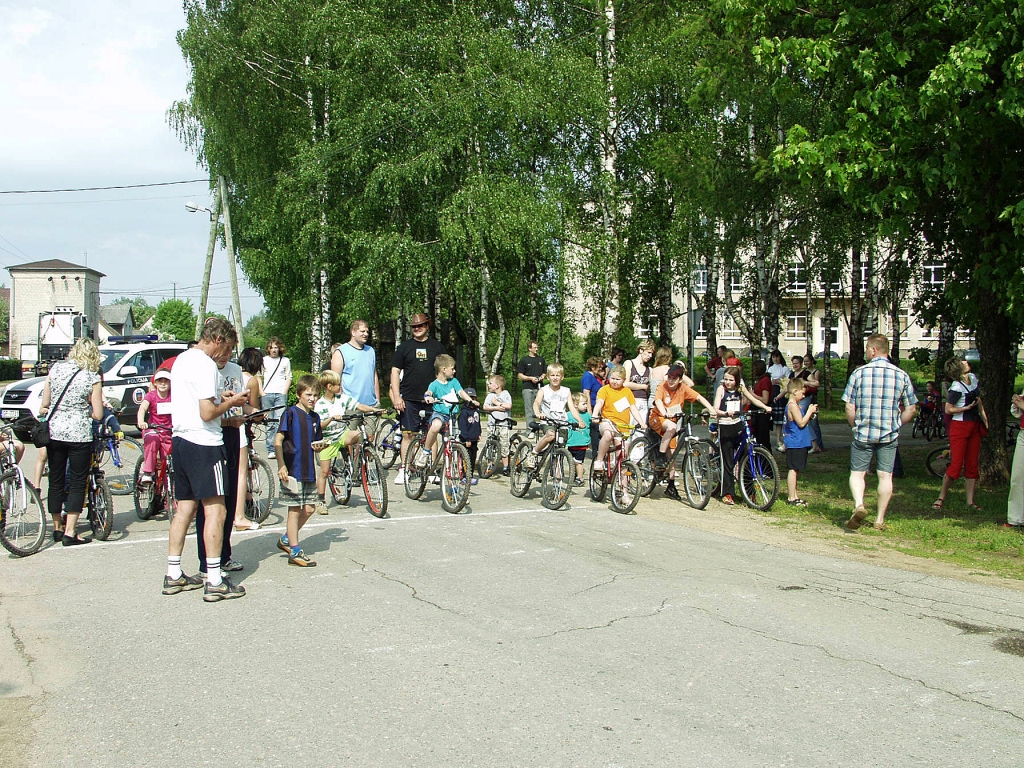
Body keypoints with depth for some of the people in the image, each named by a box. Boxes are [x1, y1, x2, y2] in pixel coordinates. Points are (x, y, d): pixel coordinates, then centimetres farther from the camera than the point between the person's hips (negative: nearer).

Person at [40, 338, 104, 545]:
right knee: (77, 483, 4)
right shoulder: (92, 378, -7)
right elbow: (98, 414, -7)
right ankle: (69, 533, 0)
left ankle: (57, 528, 27)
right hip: (79, 435, -4)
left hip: (54, 433, 4)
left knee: (56, 481, 15)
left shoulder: (56, 368, 3)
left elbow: (44, 405, 4)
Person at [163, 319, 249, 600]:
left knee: (185, 508, 14)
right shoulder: (206, 365, -15)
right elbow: (207, 413, -20)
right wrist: (230, 402, -4)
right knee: (215, 510, -5)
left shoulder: (181, 359, 15)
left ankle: (174, 576, 19)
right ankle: (215, 582, -4)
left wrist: (219, 397, 14)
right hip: (204, 444, -9)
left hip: (180, 440, 9)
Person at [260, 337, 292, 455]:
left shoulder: (285, 361, 12)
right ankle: (271, 450, 3)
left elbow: (289, 378, 12)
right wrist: (262, 393, 2)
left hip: (280, 394, -1)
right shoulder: (263, 360, 12)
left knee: (280, 421, -11)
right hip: (266, 395, 1)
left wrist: (284, 392, -1)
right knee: (269, 423, 0)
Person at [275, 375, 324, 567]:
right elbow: (278, 440, -13)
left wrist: (319, 446, -2)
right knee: (295, 510, -2)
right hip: (292, 471, -7)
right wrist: (281, 465, -20)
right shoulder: (291, 413, -8)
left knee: (308, 509, 10)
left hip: (309, 471, 7)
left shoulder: (314, 417, 13)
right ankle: (295, 553, 5)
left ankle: (286, 540, 29)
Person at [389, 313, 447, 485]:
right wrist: (396, 397, -3)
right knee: (408, 434, -2)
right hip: (409, 399, 0)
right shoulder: (405, 347, 9)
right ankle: (403, 469, 3)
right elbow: (395, 371, 7)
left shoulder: (437, 346, 10)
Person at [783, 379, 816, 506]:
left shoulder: (794, 405, 17)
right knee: (793, 469, -6)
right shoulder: (793, 405, -15)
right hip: (795, 443, -10)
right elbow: (801, 423, -19)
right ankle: (792, 498, -3)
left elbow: (801, 422, 19)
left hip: (798, 443, 10)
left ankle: (794, 496, 19)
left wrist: (810, 414, 8)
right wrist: (809, 411, -11)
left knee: (794, 470, 13)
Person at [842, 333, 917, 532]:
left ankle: (859, 504, -16)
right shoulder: (901, 375, -1)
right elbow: (911, 409, 2)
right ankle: (880, 519, 12)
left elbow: (849, 407, -6)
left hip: (863, 433, -2)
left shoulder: (859, 373, -7)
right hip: (889, 434, 2)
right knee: (885, 475, 9)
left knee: (857, 472, 8)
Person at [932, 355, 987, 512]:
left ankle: (970, 501, 11)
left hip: (975, 426, 8)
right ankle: (941, 497, 7)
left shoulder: (973, 378, 5)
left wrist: (983, 416, 12)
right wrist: (967, 408, -20)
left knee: (972, 465, 7)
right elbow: (948, 409, -14)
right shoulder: (957, 387, -18)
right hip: (960, 427, -8)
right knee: (956, 465, -7)